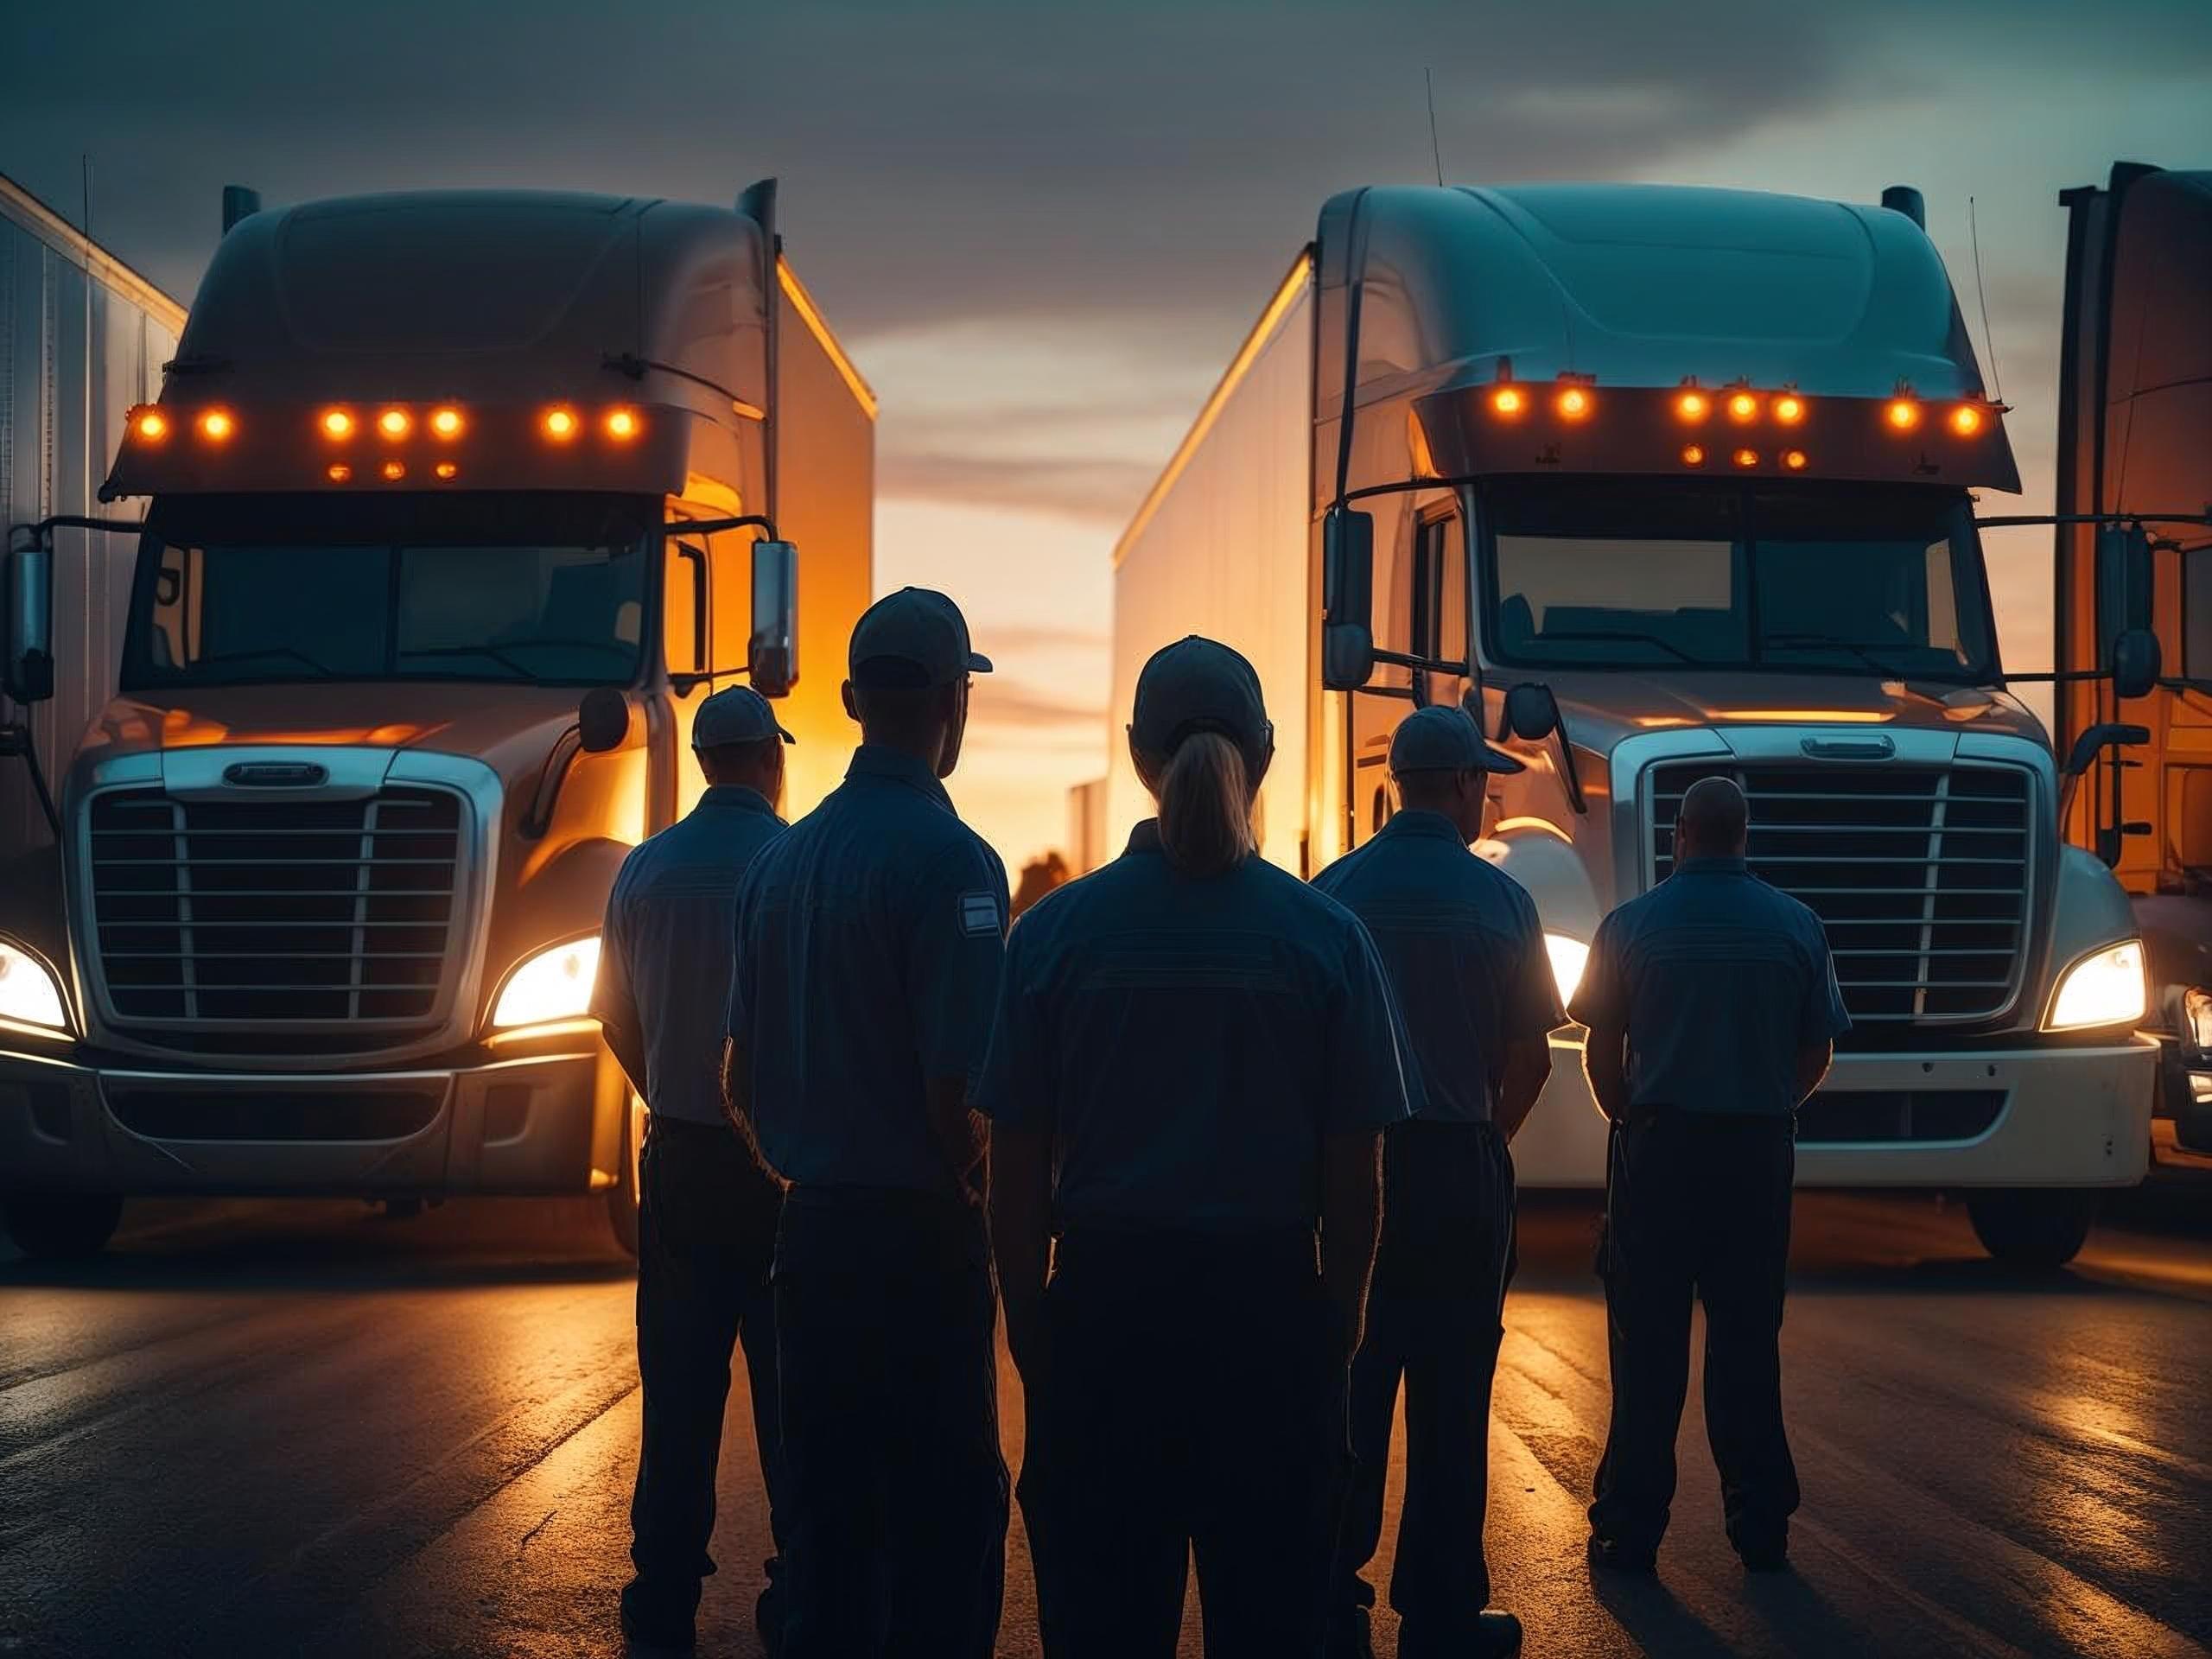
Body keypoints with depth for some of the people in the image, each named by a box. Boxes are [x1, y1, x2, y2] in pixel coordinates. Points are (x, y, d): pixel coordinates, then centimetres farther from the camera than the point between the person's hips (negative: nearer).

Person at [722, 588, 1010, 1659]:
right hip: (919, 1238, -7)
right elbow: (955, 1087, -20)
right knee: (947, 1521, 0)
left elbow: (743, 1079, 13)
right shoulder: (946, 857, -15)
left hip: (813, 1222, 7)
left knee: (827, 1514, 14)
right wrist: (972, 1192, -3)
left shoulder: (784, 859, 8)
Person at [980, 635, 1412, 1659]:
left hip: (1105, 1305, 0)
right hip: (1272, 1308, 0)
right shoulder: (1324, 937, -5)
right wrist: (1339, 1320, 11)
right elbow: (1353, 1175, -2)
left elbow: (1017, 1172, -3)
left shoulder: (1057, 931, -5)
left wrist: (1030, 1326, 8)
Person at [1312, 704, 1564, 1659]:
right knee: (1448, 1400, 3)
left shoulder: (1333, 893, 1)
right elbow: (1531, 1055, -3)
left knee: (1347, 1391, 7)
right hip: (1460, 1168, -2)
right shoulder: (1498, 900, -5)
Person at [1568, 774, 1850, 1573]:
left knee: (1647, 1342, 2)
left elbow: (1602, 1054, -2)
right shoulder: (1796, 927, 2)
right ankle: (1760, 1525, 10)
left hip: (1659, 1147, -2)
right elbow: (1818, 1053, 6)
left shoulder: (1631, 926, -4)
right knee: (1748, 1340, 9)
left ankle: (1631, 1528, 1)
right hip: (1759, 1149, 2)